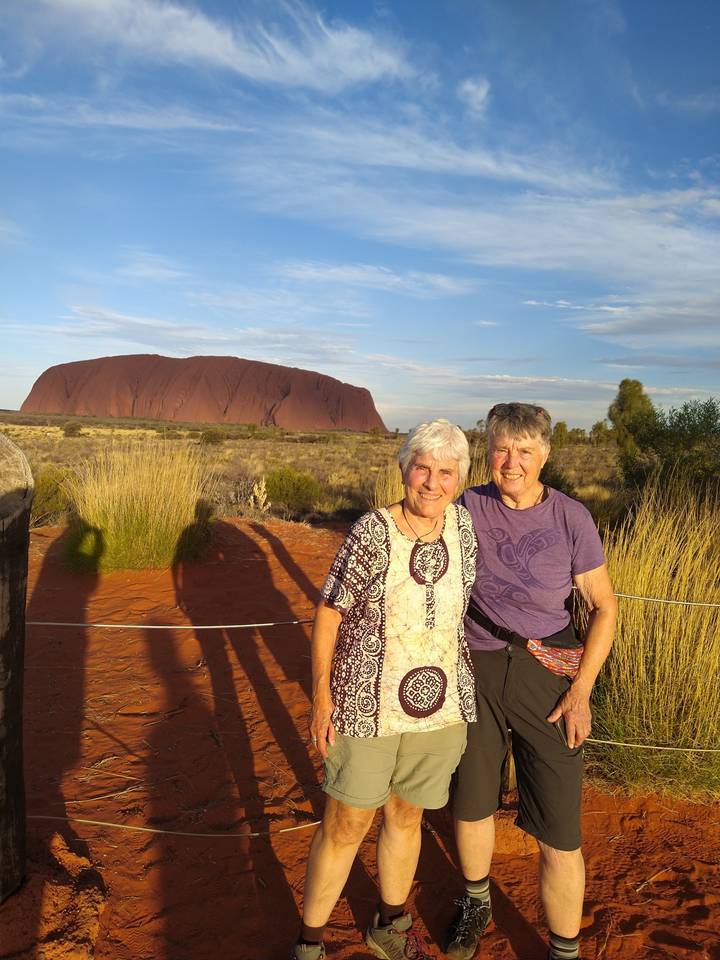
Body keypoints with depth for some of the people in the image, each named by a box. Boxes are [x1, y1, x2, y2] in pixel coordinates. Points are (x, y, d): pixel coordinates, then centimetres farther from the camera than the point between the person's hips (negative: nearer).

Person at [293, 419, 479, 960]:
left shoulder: (463, 524, -4)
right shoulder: (372, 533, -16)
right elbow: (329, 612, -9)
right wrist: (322, 696, -11)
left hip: (442, 705, 4)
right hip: (367, 706, -4)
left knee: (406, 816, 21)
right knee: (346, 826, 7)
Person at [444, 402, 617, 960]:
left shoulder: (570, 519, -10)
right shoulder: (467, 509, -6)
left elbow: (604, 606, -2)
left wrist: (582, 691, -8)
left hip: (545, 673, -2)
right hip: (474, 669, 2)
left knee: (559, 834, 1)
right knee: (471, 804, 20)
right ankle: (476, 901, 49)